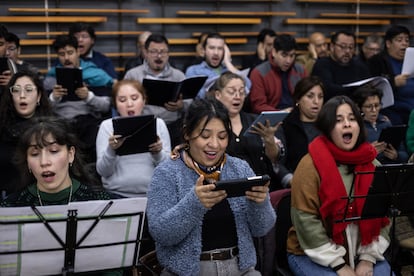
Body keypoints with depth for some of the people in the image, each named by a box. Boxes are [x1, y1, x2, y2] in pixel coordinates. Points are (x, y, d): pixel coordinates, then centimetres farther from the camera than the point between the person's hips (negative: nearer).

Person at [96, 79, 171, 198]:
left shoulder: (158, 123, 6)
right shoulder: (107, 125, 5)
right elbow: (103, 171, 0)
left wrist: (158, 153, -15)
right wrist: (111, 150, -18)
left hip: (153, 193, 1)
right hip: (117, 194, 0)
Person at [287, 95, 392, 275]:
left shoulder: (373, 165, 3)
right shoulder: (310, 166, -13)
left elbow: (382, 215, 5)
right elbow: (306, 221, -16)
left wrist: (368, 258, -6)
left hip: (360, 253, 4)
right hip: (313, 255, -4)